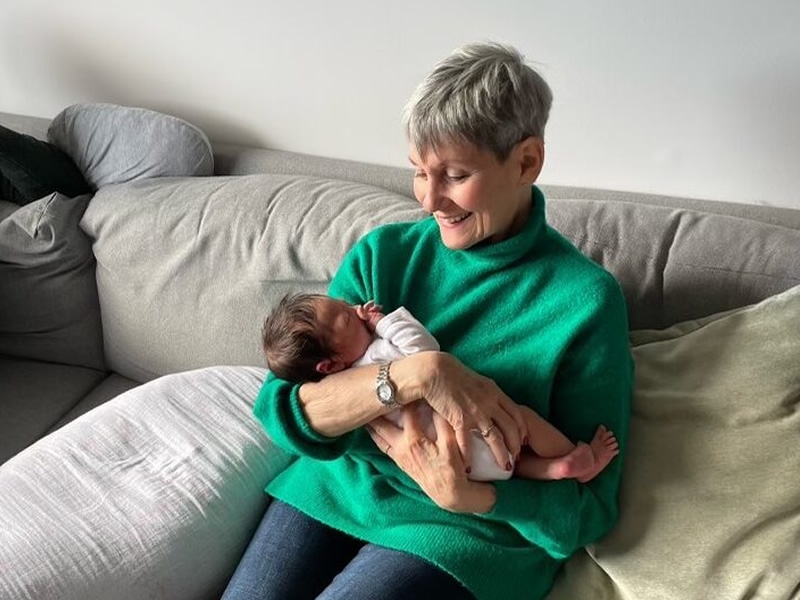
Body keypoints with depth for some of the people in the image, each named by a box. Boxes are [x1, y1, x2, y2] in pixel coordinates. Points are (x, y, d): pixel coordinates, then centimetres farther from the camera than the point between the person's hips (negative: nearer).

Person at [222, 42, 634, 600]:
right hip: (338, 486, 4)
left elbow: (589, 508, -8)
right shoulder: (381, 254, -1)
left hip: (467, 531, -3)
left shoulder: (585, 299, -11)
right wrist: (417, 373, -26)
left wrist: (467, 497, -26)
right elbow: (282, 408, -10)